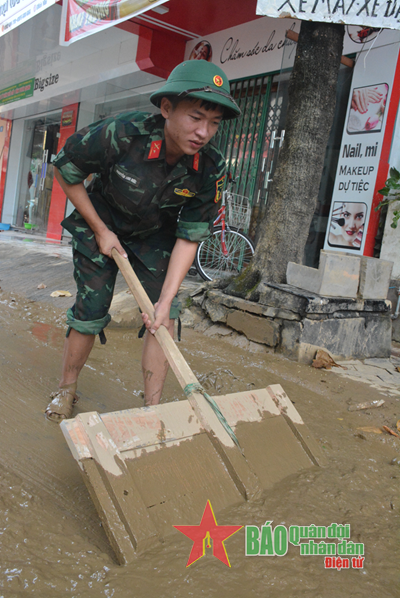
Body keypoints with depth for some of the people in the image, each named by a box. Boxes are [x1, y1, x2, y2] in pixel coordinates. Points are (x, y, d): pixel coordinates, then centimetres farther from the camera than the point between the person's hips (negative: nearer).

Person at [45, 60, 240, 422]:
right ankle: (66, 390, 26)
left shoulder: (211, 169, -25)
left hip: (155, 236, 2)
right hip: (100, 228, -2)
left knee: (165, 316, -9)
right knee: (89, 315, 0)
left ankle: (152, 409, 5)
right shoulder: (120, 134, -34)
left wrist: (165, 300, -28)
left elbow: (189, 238, -20)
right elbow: (65, 170, -16)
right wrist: (100, 230, -13)